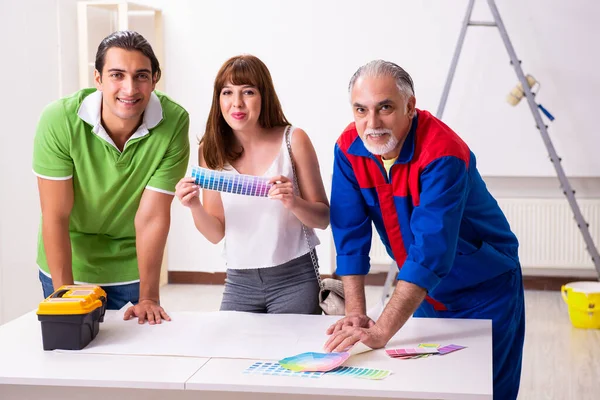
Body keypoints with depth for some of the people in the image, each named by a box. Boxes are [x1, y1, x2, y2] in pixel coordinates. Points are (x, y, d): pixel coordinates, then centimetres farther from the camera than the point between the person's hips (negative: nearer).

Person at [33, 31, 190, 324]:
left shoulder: (175, 123, -23)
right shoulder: (59, 120, -23)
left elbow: (152, 217, -19)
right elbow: (55, 216, -18)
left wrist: (148, 298, -17)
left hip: (134, 265, 1)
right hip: (68, 264, 0)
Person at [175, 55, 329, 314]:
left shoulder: (293, 140, -8)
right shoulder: (211, 150, 0)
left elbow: (323, 219, -4)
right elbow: (215, 233, 3)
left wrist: (294, 203, -23)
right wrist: (194, 207, -16)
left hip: (294, 278, -2)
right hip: (239, 281, 2)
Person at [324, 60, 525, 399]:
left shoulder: (444, 153, -31)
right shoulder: (349, 148, -12)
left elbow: (431, 250, -39)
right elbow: (351, 234, -10)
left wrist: (381, 332, -46)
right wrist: (355, 314, -17)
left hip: (484, 294, -5)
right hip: (424, 293, 5)